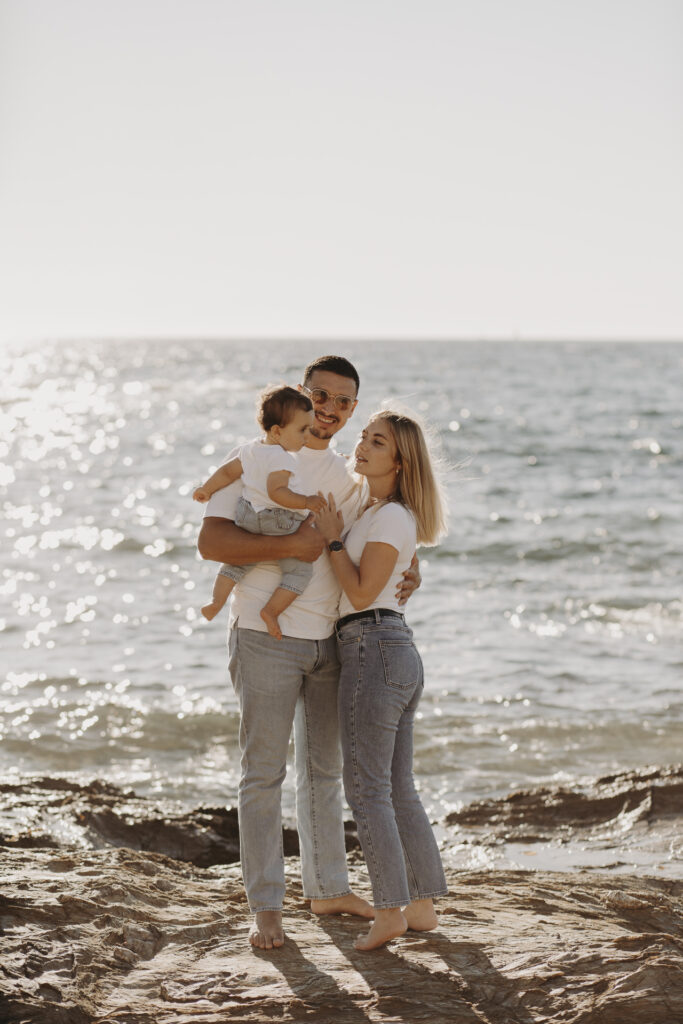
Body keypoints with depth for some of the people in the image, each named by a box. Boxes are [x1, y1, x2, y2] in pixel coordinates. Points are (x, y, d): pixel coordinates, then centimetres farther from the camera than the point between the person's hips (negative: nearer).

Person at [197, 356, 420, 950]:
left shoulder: (345, 476, 12)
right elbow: (211, 542, -18)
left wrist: (407, 574, 0)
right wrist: (291, 545, -26)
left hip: (329, 639, 7)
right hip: (266, 638, -6)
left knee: (324, 769, 15)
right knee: (264, 773, -2)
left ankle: (328, 889, 26)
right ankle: (266, 906, 2)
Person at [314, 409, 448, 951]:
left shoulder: (391, 517, -12)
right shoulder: (372, 511, 17)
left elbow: (362, 591, -14)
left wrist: (333, 538, -6)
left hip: (373, 649, -10)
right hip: (402, 655, 10)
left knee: (366, 786, -8)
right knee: (398, 788, 12)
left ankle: (389, 910, -10)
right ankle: (422, 904, 16)